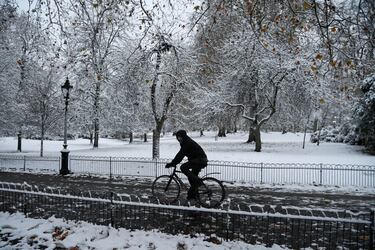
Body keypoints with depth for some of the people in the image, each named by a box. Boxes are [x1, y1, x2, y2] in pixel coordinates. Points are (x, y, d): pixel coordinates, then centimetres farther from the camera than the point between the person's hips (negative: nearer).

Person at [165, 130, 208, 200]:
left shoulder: (187, 143, -15)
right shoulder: (186, 142, 17)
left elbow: (180, 155, -21)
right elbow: (181, 154, 24)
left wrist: (172, 163, -18)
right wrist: (173, 162, 21)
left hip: (199, 160, -11)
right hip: (201, 160, 11)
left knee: (183, 167, -20)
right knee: (192, 177, 14)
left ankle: (197, 181, -16)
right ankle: (192, 194, 21)